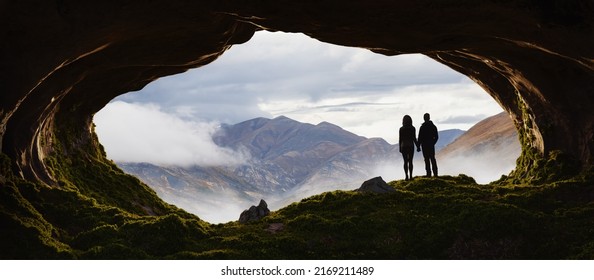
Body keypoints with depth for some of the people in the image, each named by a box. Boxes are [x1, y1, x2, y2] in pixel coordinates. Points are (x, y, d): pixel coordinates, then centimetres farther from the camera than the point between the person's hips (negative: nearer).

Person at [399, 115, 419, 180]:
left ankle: (406, 176, -1)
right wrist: (417, 146, 2)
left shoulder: (401, 129, -4)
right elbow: (414, 139, -7)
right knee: (410, 162, 5)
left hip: (404, 146, 0)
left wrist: (400, 148, 7)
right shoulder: (412, 128, -5)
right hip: (411, 146, 0)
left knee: (405, 162, 4)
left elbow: (400, 139, -2)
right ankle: (411, 176, 0)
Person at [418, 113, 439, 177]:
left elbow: (420, 138, -11)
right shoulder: (433, 126, 4)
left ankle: (429, 173, -4)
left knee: (427, 159, -2)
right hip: (431, 145, 4)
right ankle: (435, 173, 10)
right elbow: (436, 137, 9)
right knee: (432, 159, 12)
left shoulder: (422, 127, -11)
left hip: (425, 145, -4)